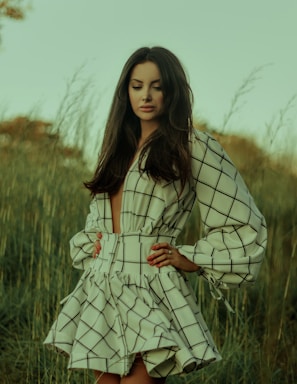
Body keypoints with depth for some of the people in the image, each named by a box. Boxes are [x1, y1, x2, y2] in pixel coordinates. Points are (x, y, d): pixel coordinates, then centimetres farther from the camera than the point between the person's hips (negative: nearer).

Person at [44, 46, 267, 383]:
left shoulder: (193, 148, -2)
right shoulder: (119, 148, 17)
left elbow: (244, 225, 1)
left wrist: (190, 259, -3)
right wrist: (92, 245, 15)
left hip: (150, 293, -6)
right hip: (101, 290, 6)